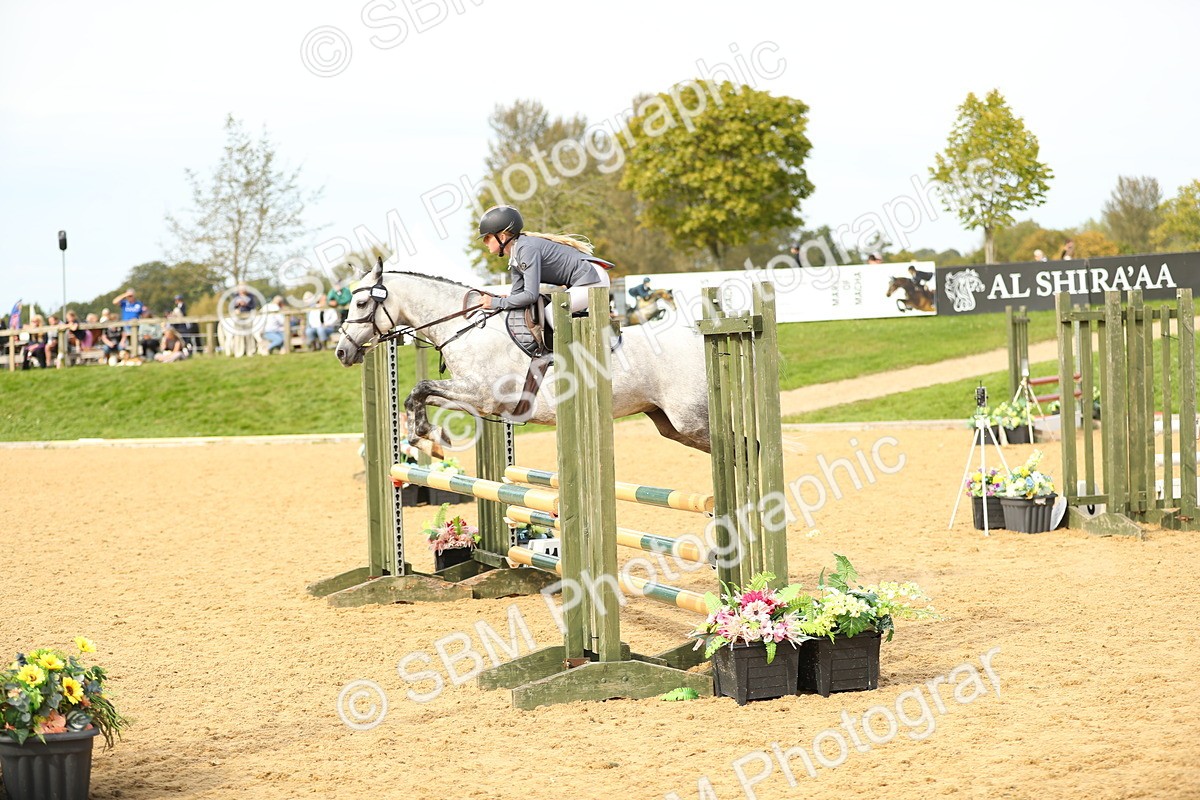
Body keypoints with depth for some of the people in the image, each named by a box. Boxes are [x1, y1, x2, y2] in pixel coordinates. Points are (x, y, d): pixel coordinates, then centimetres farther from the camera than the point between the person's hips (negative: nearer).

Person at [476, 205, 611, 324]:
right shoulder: (515, 256, 10)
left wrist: (496, 303, -19)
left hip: (592, 279, -10)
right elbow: (517, 293, 9)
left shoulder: (527, 249, -21)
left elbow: (531, 295, -27)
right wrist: (487, 300, -7)